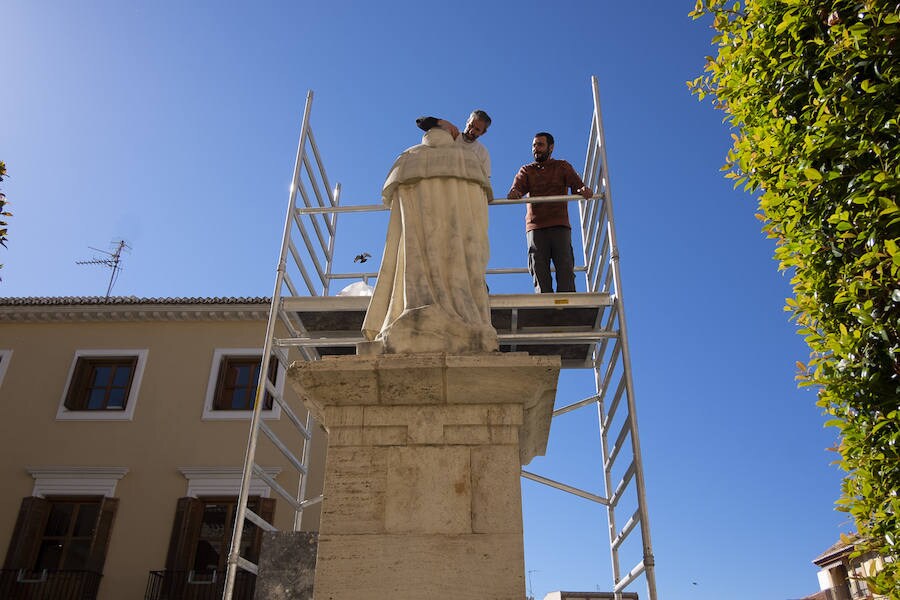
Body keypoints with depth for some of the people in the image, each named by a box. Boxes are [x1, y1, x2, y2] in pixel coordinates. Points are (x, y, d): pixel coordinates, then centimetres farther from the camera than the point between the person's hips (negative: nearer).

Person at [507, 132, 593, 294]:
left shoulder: (563, 167, 18)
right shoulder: (526, 170, 21)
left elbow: (577, 185, 2)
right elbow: (516, 188, 2)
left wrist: (585, 190, -23)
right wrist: (513, 193, -24)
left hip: (560, 226, -1)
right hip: (535, 227, 1)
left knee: (565, 268, -13)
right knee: (540, 273, -8)